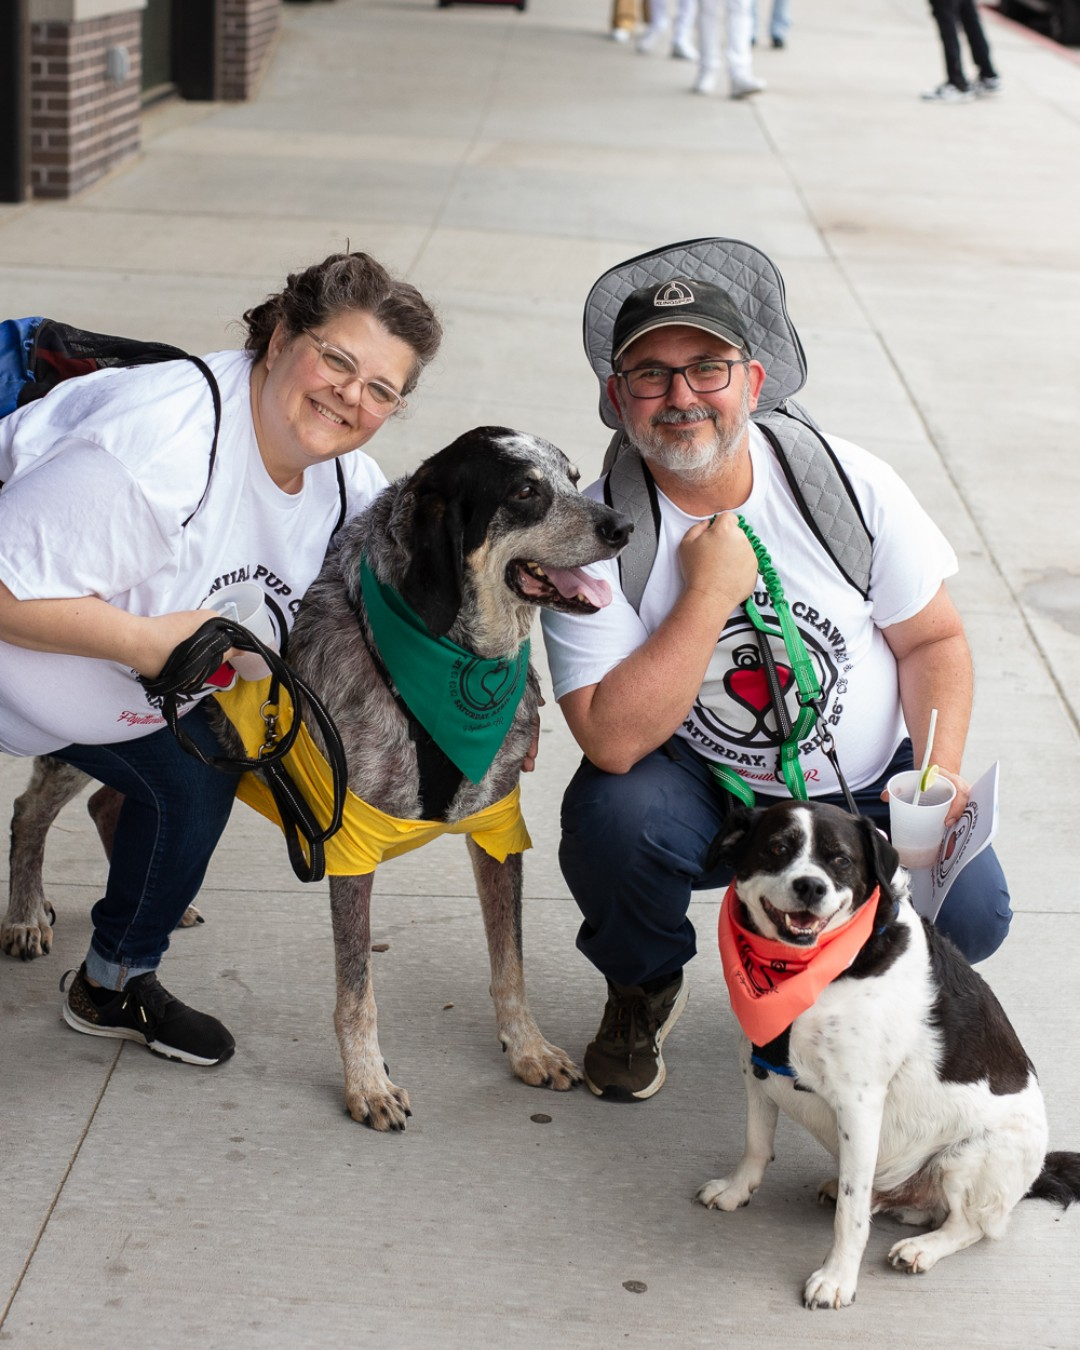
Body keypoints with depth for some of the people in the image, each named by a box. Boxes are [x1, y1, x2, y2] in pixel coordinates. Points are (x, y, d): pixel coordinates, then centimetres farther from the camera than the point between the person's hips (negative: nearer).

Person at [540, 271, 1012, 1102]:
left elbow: (934, 639, -1)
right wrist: (711, 590, -29)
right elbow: (613, 741, -27)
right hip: (706, 794, -1)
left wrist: (941, 771, -18)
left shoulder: (851, 485, -11)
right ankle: (645, 987, 3)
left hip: (869, 787, 2)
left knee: (967, 916, -22)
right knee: (610, 814, -33)